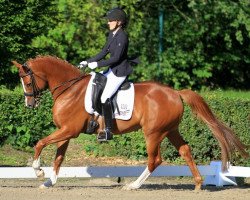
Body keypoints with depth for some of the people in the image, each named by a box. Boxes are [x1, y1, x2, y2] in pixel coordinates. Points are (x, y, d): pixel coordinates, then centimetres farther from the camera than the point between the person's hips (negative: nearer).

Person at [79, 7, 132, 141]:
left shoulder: (122, 37, -18)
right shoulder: (112, 35, 12)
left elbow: (116, 58, -22)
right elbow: (104, 53, 16)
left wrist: (97, 64, -20)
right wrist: (88, 62, 8)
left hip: (120, 72, -11)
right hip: (113, 70, 11)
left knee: (105, 97, -20)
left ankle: (108, 131, -19)